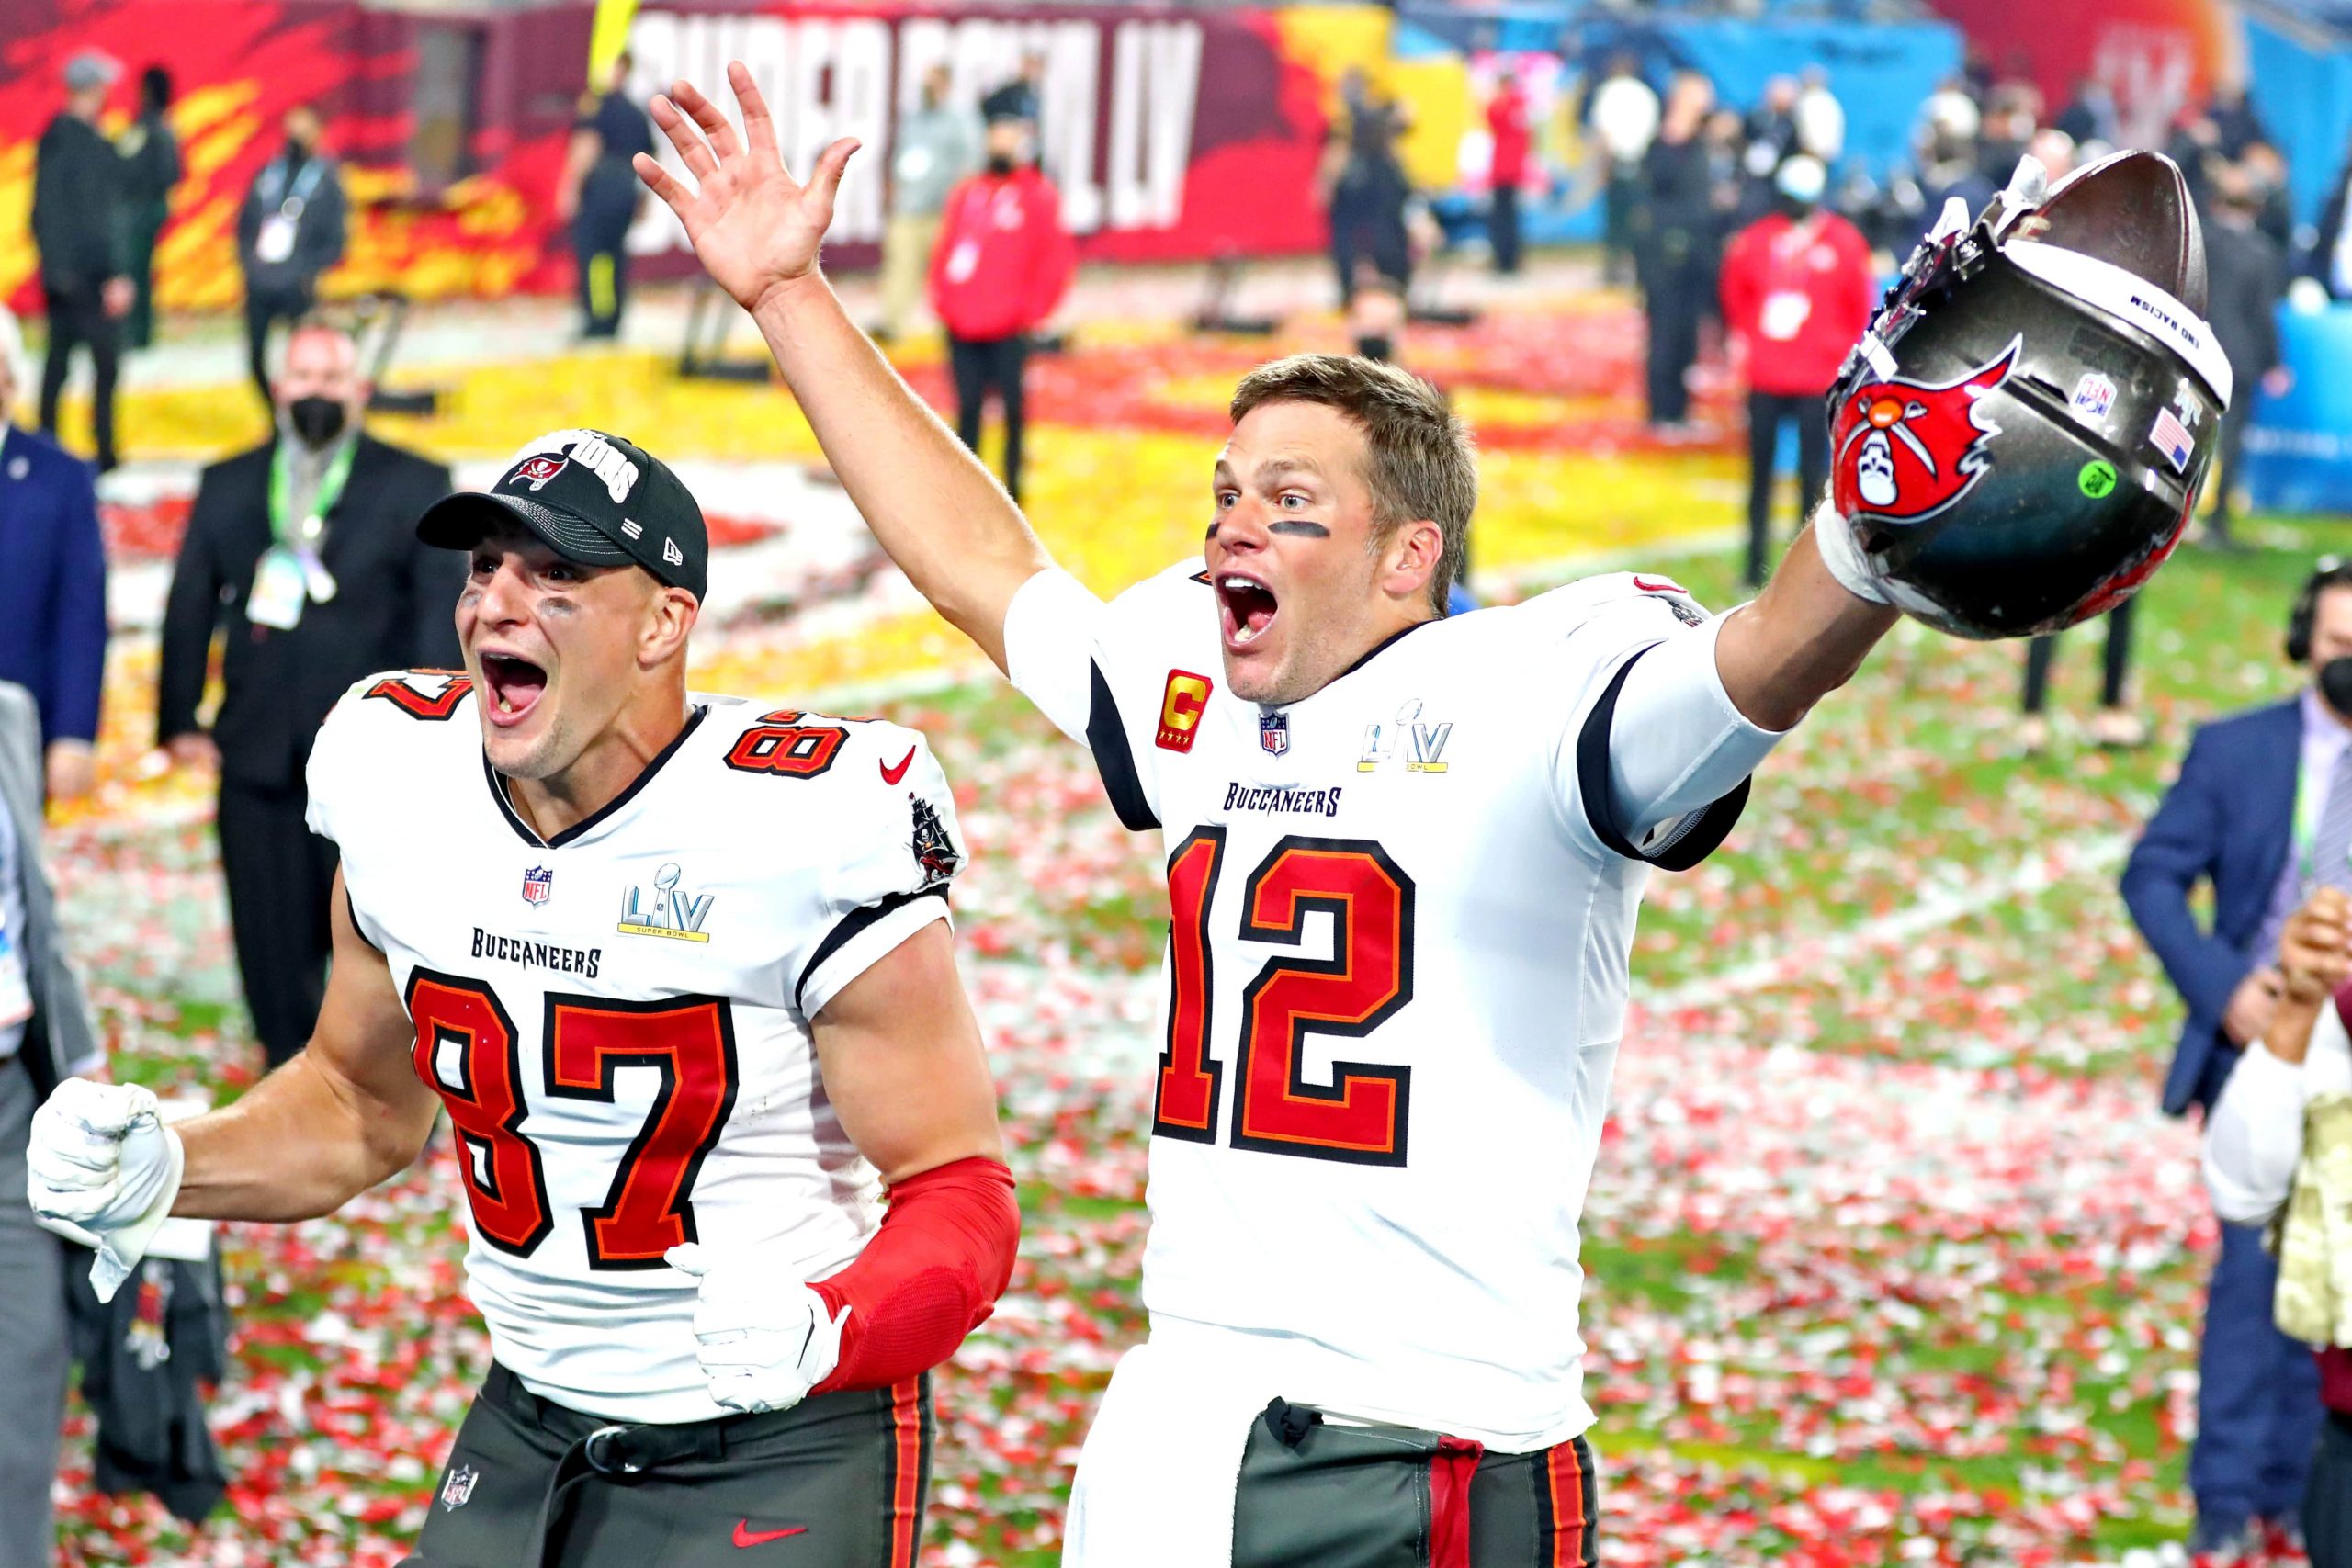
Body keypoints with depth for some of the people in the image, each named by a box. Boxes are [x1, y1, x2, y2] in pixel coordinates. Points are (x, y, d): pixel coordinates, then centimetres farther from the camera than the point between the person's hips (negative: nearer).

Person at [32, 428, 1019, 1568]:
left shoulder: (797, 834, -19)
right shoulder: (407, 793, -3)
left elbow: (957, 1195, -16)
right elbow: (363, 1104, 14)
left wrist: (822, 1332, -34)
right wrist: (163, 1169, -2)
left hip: (781, 1454, -5)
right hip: (530, 1427, 5)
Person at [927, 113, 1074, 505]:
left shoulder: (1039, 194, 1)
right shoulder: (965, 194, 15)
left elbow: (1057, 258, -3)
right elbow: (943, 251, 19)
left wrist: (1031, 310, -6)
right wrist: (942, 302, 7)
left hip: (1009, 329, -4)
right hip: (962, 328, 4)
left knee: (1013, 408, -3)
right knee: (968, 407, 7)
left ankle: (1013, 489, 2)